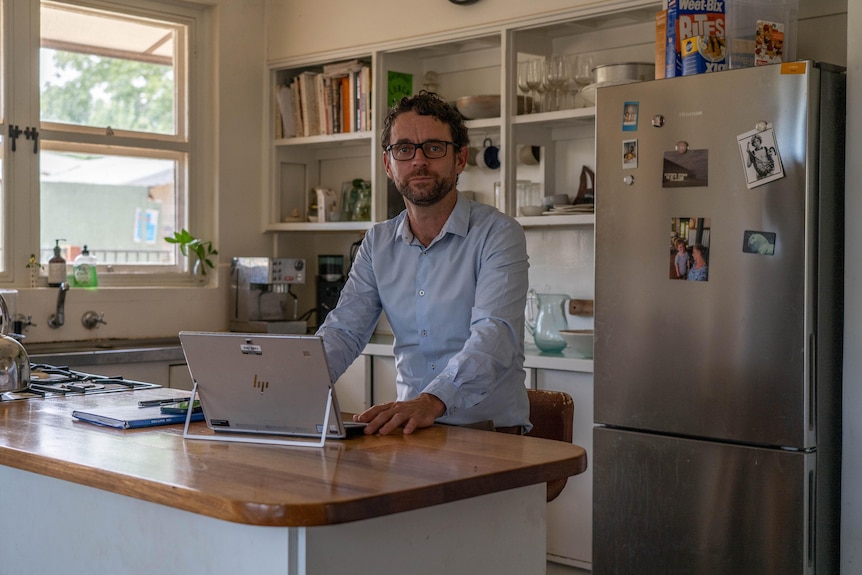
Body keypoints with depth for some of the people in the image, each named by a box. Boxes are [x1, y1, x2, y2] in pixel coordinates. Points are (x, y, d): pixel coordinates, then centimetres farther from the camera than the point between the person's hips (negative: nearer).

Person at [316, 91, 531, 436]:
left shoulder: (498, 235, -7)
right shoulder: (378, 243, 11)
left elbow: (495, 335, -22)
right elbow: (342, 333, 4)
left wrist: (432, 401, -39)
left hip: (491, 430, -4)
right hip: (412, 432, 4)